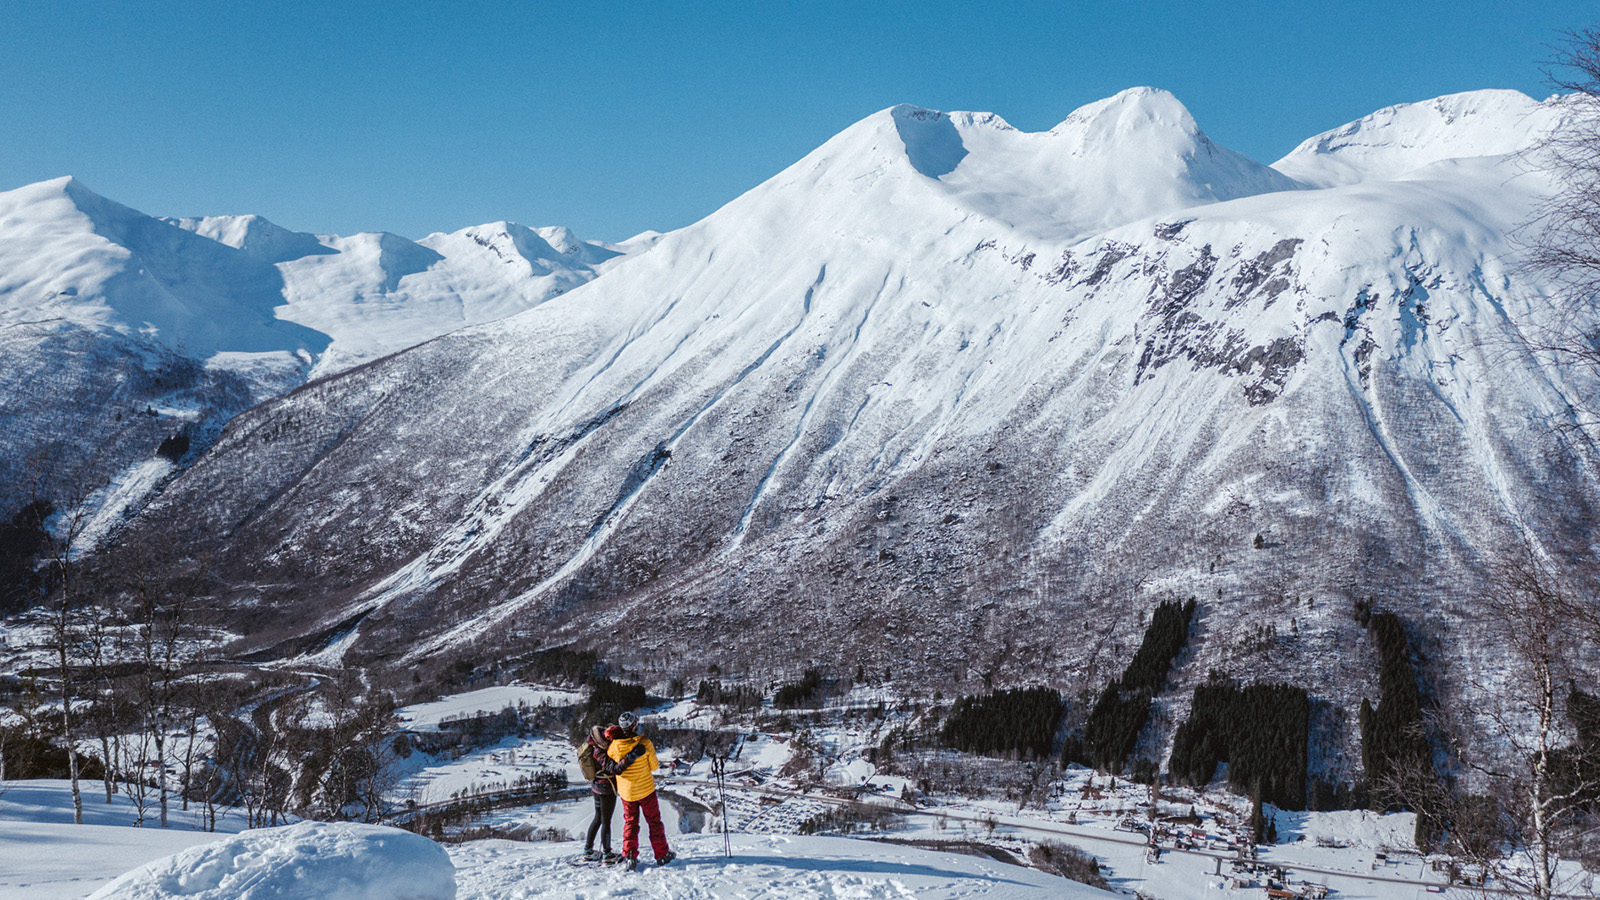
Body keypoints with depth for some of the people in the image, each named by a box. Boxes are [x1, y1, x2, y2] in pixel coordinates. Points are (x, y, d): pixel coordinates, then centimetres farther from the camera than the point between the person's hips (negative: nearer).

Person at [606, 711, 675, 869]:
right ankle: (662, 854, 18)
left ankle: (629, 856, 5)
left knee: (630, 822, 14)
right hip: (646, 789, -2)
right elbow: (654, 767, -8)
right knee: (654, 821, 12)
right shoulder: (645, 743, -19)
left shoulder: (615, 746, -14)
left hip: (626, 791, 2)